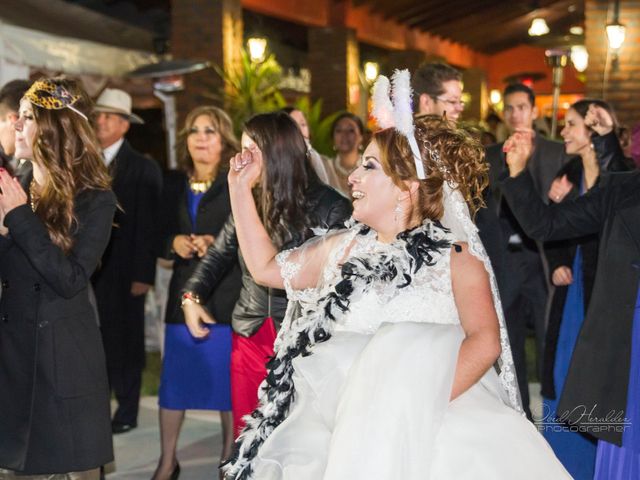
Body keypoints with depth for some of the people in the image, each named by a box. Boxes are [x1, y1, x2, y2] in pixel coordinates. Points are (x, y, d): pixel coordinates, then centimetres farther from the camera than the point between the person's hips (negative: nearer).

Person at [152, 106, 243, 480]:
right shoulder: (174, 184, 11)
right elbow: (160, 236, 14)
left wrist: (217, 245, -21)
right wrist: (174, 243, -7)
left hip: (229, 296, -4)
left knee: (229, 381, 4)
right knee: (174, 380, 6)